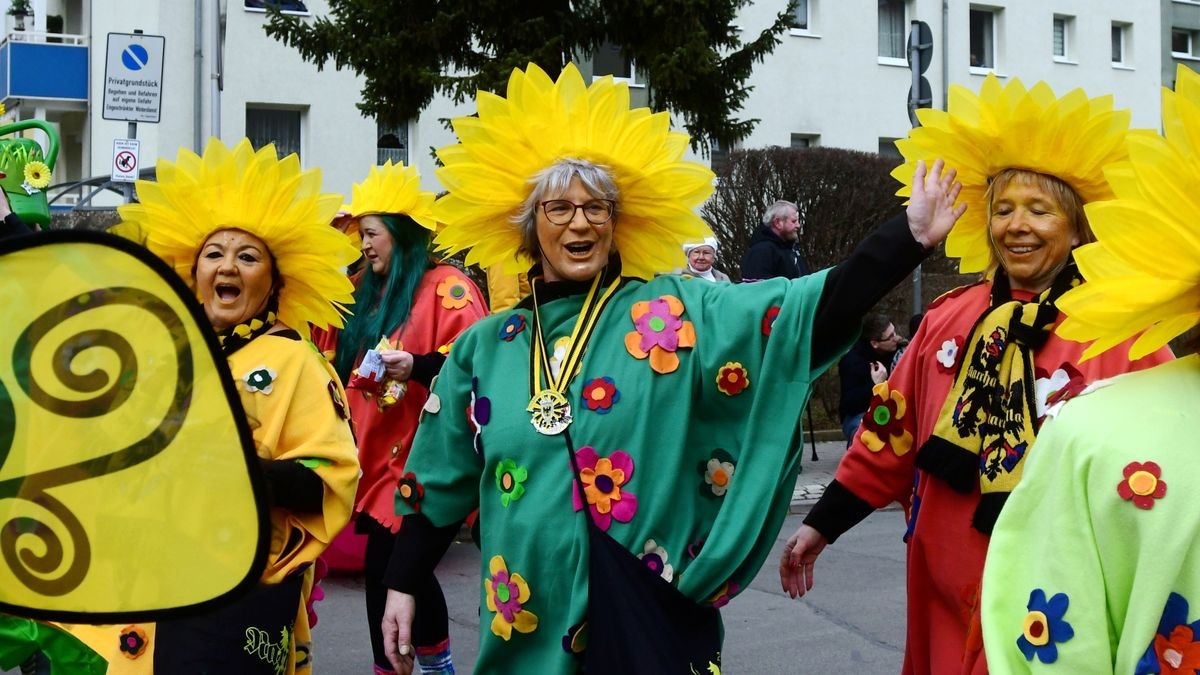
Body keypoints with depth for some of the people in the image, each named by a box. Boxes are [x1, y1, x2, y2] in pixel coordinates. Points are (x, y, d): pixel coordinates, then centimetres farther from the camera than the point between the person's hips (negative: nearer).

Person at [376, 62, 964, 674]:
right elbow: (440, 483, 14)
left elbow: (809, 312, -11)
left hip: (649, 616, -2)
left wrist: (909, 237, -19)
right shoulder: (482, 348, 7)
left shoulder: (675, 313, -2)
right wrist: (402, 586, 13)